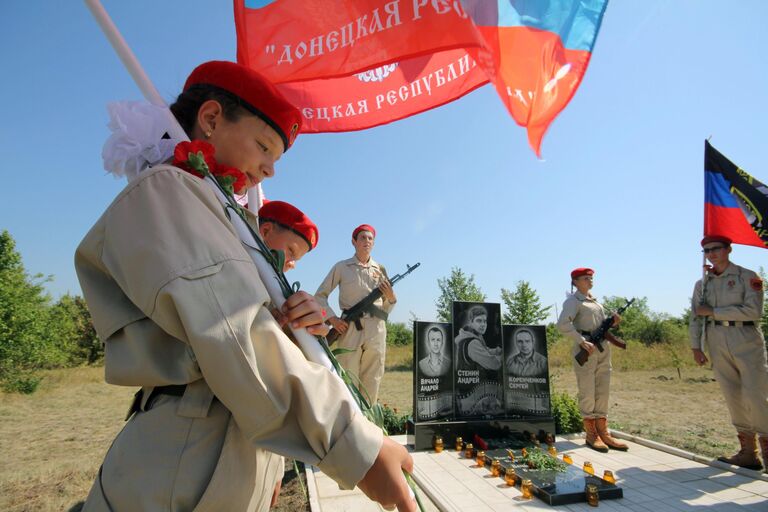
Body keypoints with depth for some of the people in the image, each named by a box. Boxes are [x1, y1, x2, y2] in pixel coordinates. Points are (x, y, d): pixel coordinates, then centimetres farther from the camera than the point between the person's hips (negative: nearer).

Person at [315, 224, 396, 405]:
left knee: (372, 382, 5)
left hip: (377, 329, 3)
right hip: (349, 328, -2)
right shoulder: (341, 267, 7)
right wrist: (332, 318, -4)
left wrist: (391, 298, -4)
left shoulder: (380, 270, 14)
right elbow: (320, 295, 9)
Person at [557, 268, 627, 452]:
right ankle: (591, 435, 8)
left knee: (603, 392, 10)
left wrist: (613, 322, 3)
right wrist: (582, 341, -21)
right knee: (587, 392, -1)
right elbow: (563, 324, -17)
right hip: (586, 349, -8)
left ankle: (603, 432, 18)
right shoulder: (573, 301, -4)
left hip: (604, 348, 8)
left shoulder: (595, 300, 20)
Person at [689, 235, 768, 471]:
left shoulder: (748, 277, 1)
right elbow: (695, 317, 10)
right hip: (717, 343, 4)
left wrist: (713, 312, -10)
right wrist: (696, 347, 4)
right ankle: (748, 452, 13)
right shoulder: (702, 284, 12)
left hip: (746, 340, -4)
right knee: (733, 398, 6)